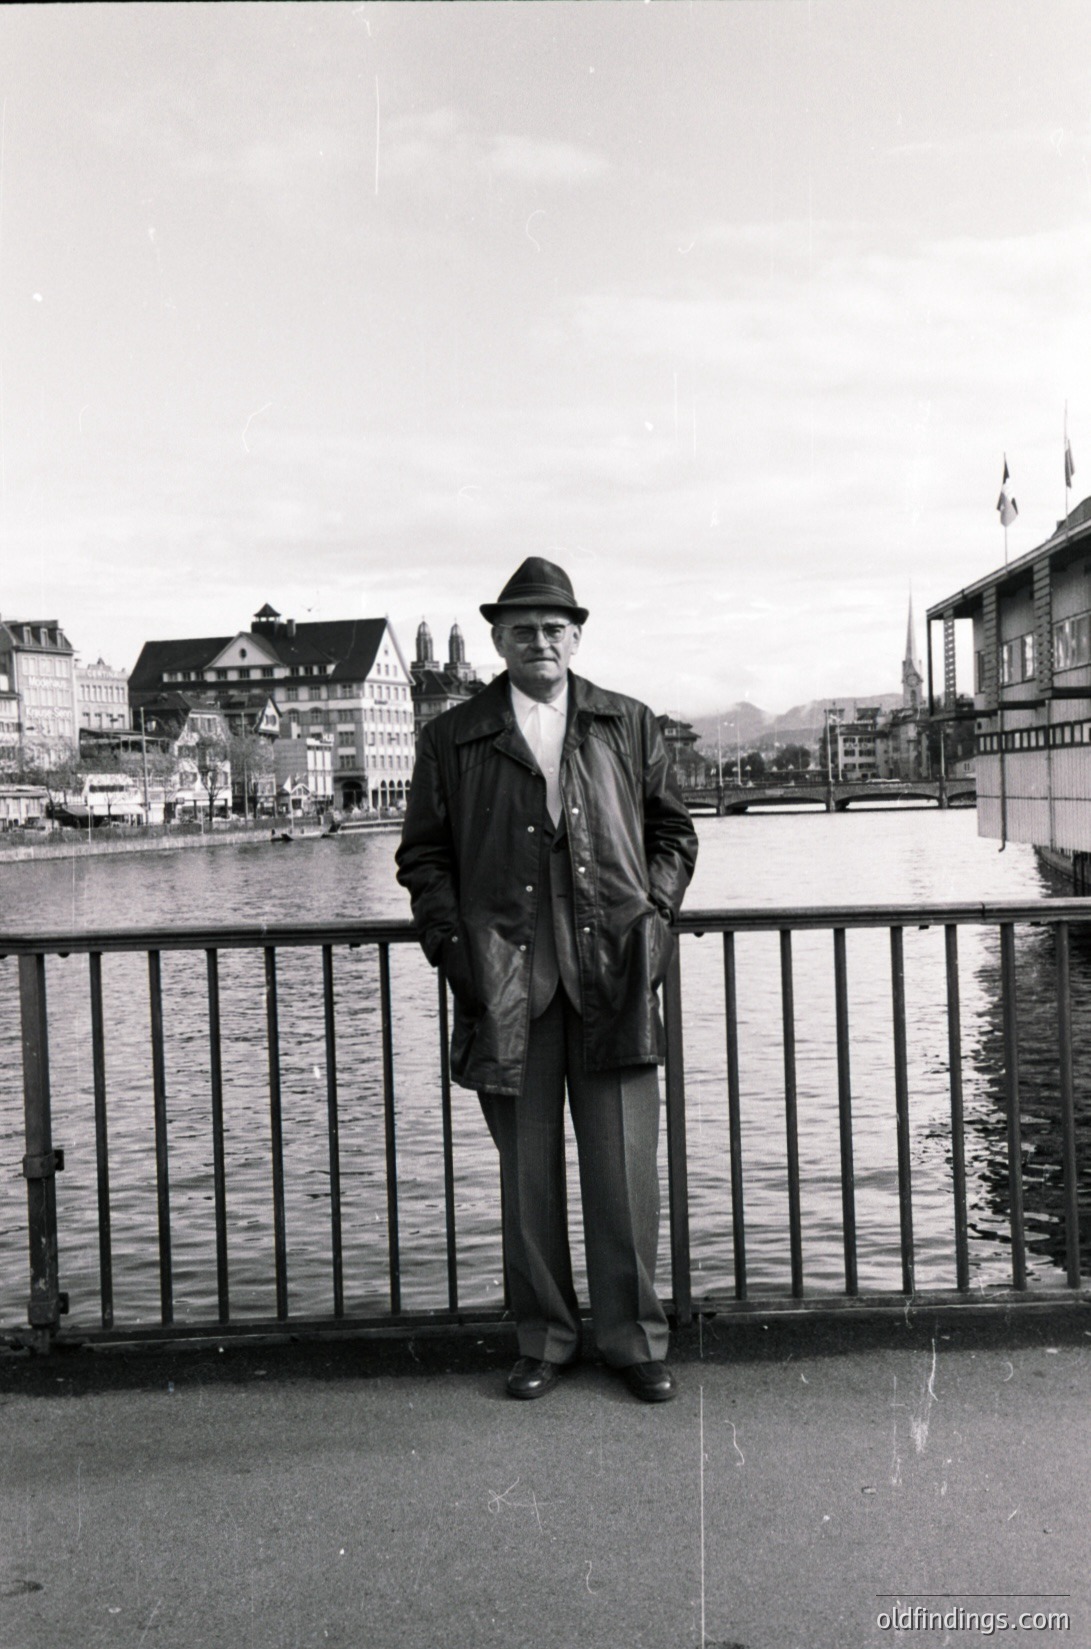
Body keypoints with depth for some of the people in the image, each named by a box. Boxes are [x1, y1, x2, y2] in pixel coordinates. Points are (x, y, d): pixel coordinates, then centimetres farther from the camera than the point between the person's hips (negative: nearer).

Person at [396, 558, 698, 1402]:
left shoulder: (629, 725, 13)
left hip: (612, 973, 0)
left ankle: (636, 1338, 19)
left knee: (625, 1169, 3)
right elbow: (424, 855, 11)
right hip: (506, 981, 0)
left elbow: (672, 831, 16)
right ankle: (543, 1340, 23)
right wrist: (452, 941, -3)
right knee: (528, 1171, 8)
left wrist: (653, 916, 2)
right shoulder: (451, 738, 10)